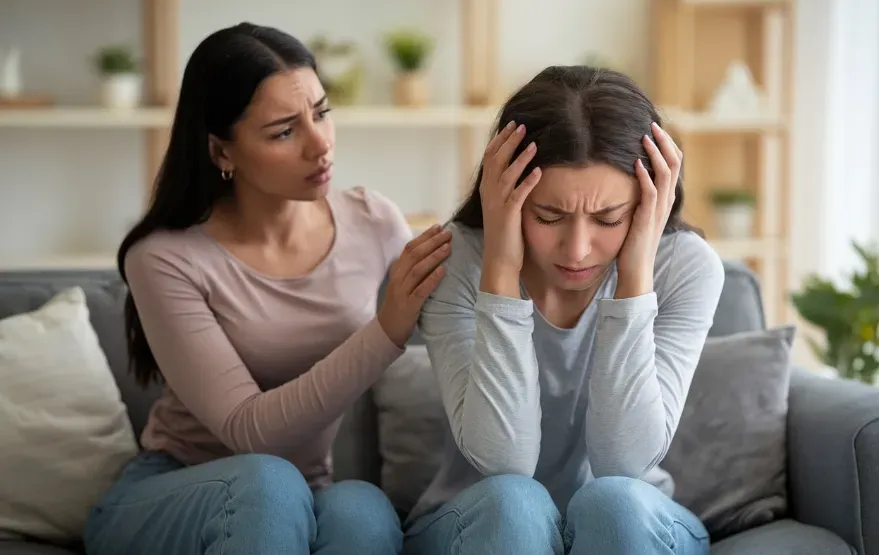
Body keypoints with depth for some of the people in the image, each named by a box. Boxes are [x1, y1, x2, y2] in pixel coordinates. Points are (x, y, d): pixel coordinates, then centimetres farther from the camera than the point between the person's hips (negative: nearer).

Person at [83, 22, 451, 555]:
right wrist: (386, 331, -33)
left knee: (362, 509, -33)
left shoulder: (374, 223, -6)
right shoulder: (166, 259, -17)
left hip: (300, 506, 3)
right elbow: (249, 431, -24)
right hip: (163, 503, -3)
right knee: (267, 483, -37)